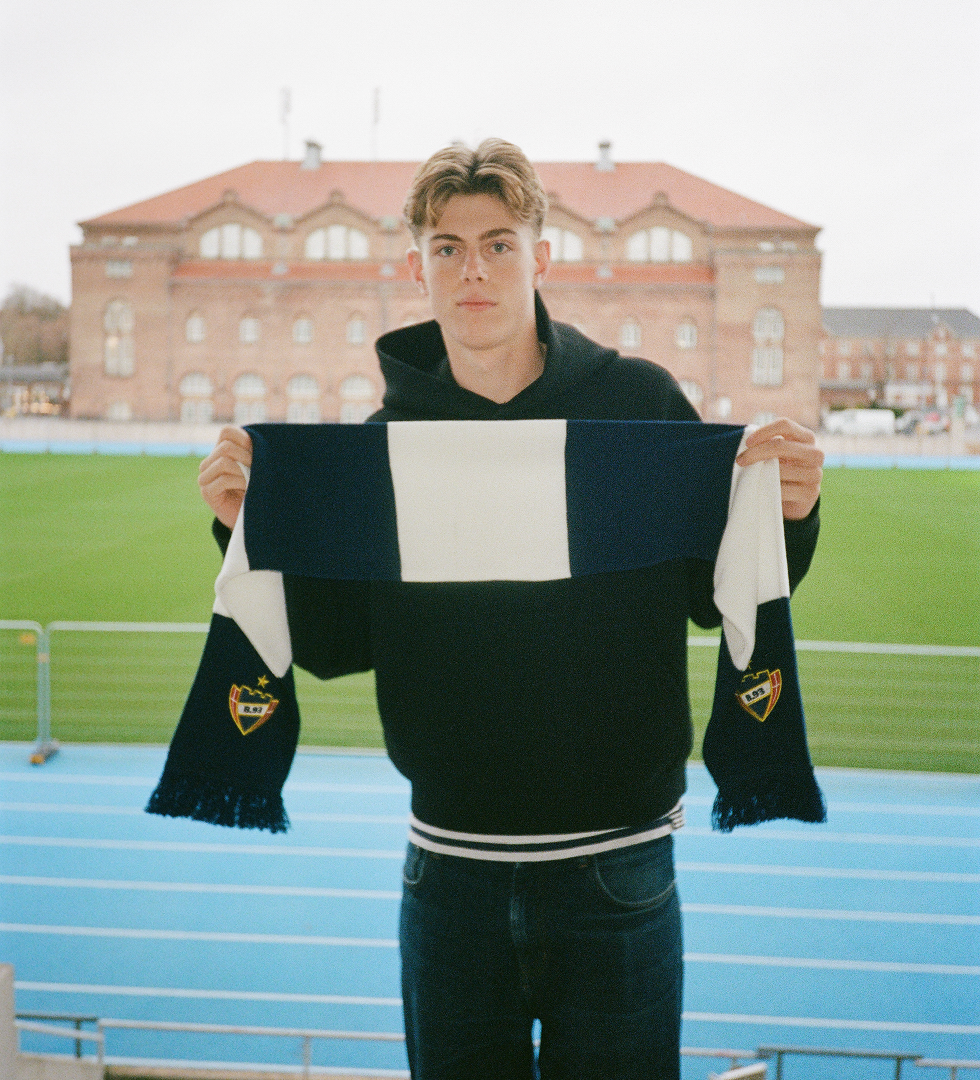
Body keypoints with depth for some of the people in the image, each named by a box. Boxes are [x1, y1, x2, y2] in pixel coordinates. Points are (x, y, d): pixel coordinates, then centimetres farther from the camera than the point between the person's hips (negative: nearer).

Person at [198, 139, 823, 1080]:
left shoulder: (639, 403, -5)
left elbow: (715, 598, 1)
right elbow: (336, 645, 3)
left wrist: (787, 518, -17)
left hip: (615, 865, -1)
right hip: (451, 861, 2)